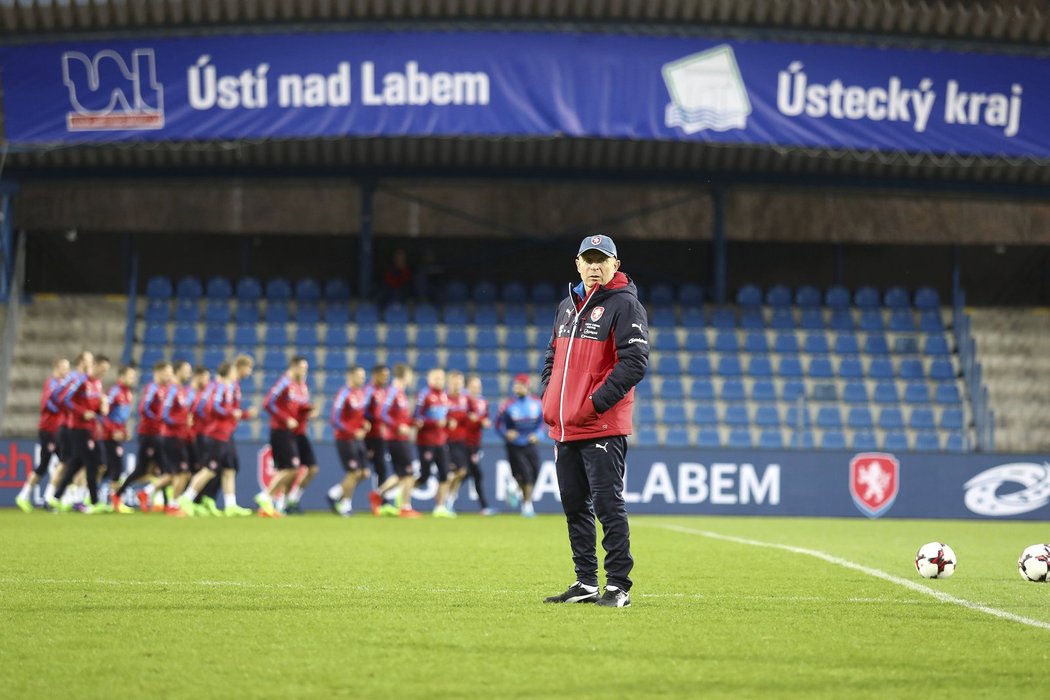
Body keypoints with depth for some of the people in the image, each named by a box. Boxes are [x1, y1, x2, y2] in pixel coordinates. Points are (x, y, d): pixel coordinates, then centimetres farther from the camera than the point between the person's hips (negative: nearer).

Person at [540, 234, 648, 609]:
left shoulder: (624, 305, -6)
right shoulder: (567, 307, 18)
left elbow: (634, 362, -15)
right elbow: (552, 356, 27)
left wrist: (596, 403, -18)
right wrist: (546, 397, 9)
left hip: (604, 427, -8)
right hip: (564, 426, 8)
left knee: (608, 504, -9)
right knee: (575, 505, 10)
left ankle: (618, 585, -6)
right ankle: (585, 582, 17)